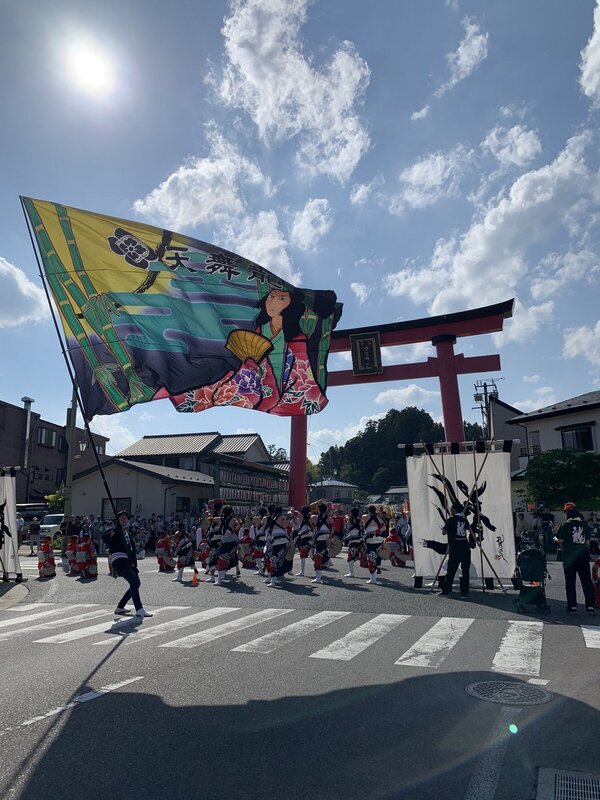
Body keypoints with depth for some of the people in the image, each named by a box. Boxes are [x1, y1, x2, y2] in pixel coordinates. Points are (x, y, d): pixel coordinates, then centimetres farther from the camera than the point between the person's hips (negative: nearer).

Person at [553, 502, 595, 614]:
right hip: (583, 556, 4)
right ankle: (590, 606, 8)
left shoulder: (566, 525, -9)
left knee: (570, 583, 4)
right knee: (587, 581, 10)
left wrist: (555, 539, 9)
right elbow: (588, 541, 10)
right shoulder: (584, 524, 6)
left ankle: (572, 606, 4)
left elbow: (560, 540, -11)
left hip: (569, 557, -4)